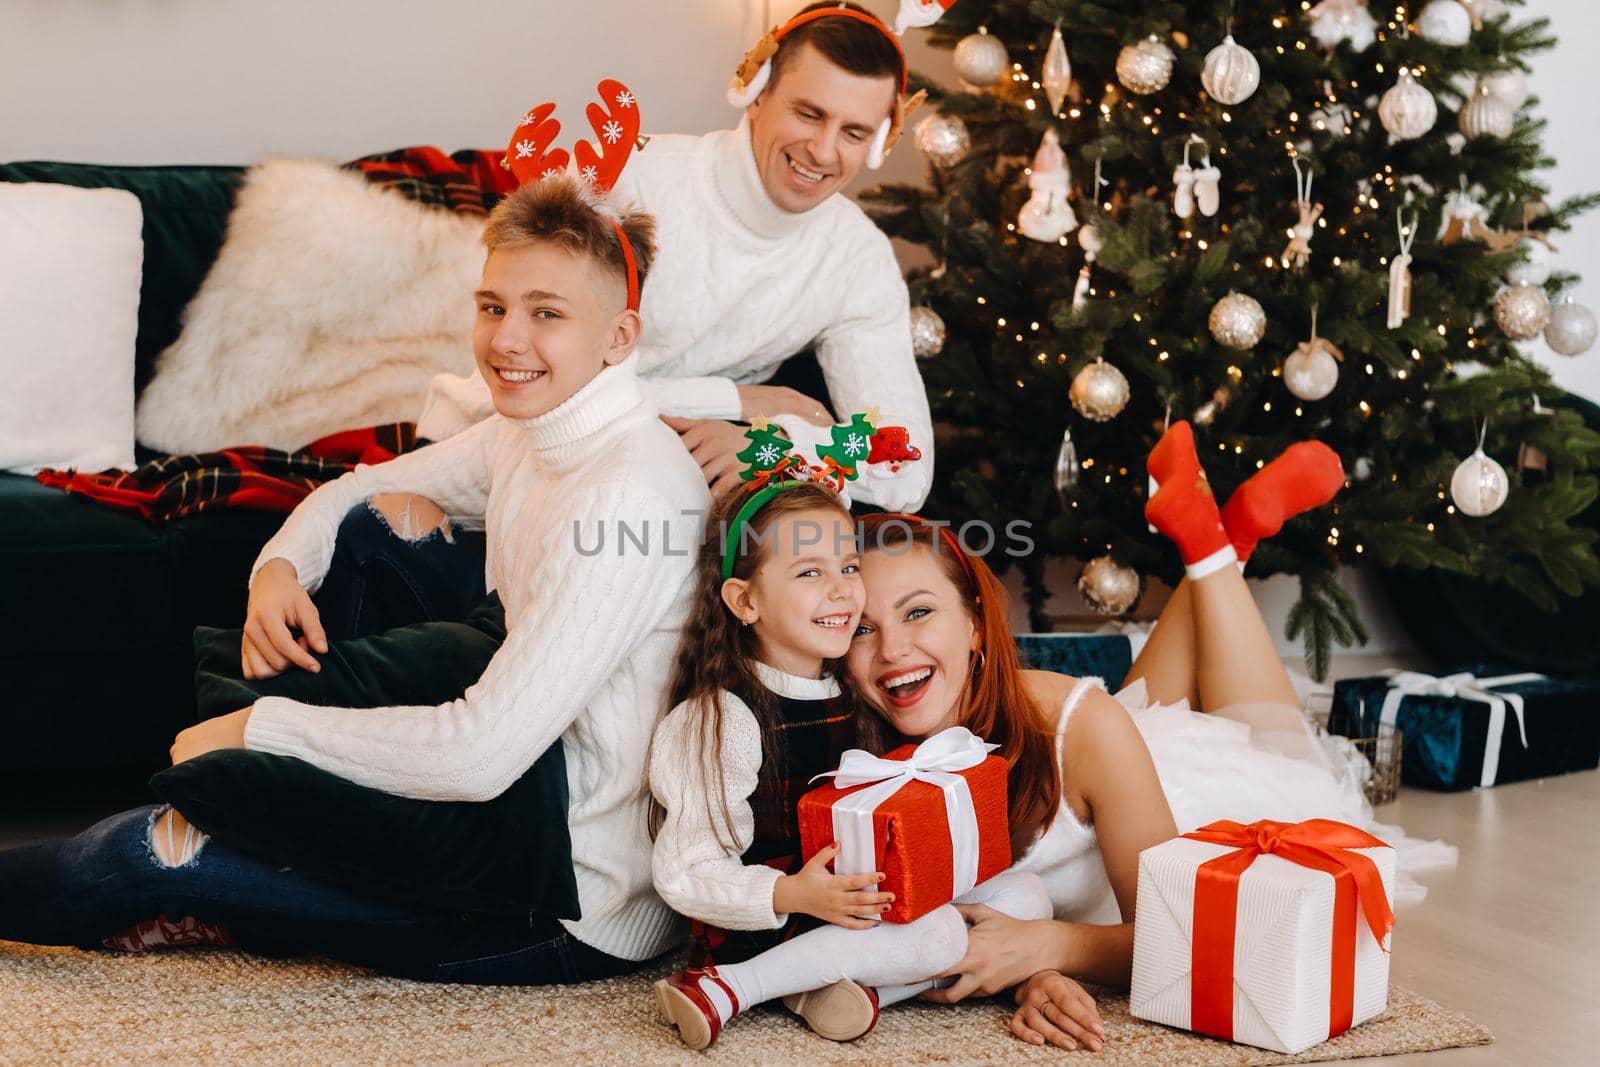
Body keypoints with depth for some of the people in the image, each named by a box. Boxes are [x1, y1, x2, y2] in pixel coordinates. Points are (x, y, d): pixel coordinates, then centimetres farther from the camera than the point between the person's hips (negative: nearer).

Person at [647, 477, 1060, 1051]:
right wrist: (792, 895, -30)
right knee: (943, 931, -26)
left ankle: (833, 985, -16)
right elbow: (684, 875, -16)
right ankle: (726, 986, -21)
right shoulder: (722, 719, -13)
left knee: (1027, 894, -5)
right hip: (765, 933, -8)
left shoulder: (853, 699, 10)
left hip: (855, 910, 8)